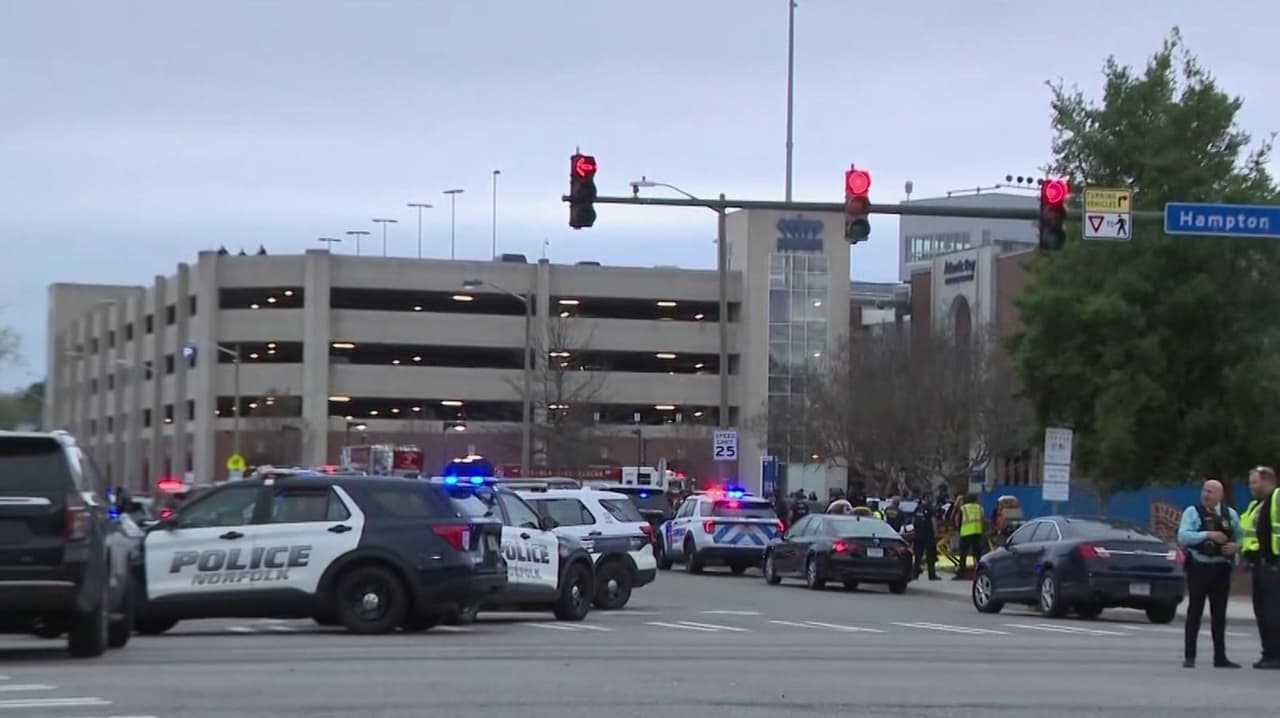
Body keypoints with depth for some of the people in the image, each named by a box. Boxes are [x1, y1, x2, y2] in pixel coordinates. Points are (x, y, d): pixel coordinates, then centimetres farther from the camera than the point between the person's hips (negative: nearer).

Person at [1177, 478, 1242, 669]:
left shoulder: (1230, 514, 11)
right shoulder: (1193, 512, -3)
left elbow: (1240, 536, 18)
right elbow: (1183, 536, -14)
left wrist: (1237, 545, -5)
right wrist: (1208, 535, -23)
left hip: (1221, 568, 4)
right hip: (1199, 567, -4)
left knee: (1219, 614, 8)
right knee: (1195, 612, -3)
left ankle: (1220, 657, 14)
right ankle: (1189, 656, -1)